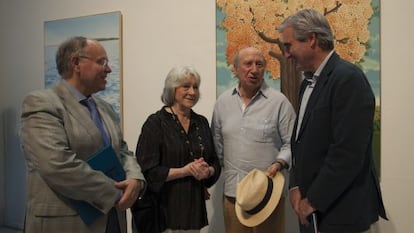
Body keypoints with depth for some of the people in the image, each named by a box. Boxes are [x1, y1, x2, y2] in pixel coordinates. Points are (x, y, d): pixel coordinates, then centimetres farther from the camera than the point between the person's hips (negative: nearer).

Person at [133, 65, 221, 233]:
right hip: (165, 208, -5)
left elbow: (215, 163, 13)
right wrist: (184, 171, -19)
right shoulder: (155, 123, -8)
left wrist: (208, 171, -9)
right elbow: (148, 170, -14)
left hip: (195, 206, 5)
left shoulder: (202, 122, 9)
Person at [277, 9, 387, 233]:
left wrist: (314, 200, -15)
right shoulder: (309, 82, 11)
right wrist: (295, 186, 1)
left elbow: (348, 153, -22)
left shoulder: (348, 78, -17)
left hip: (340, 210, -8)